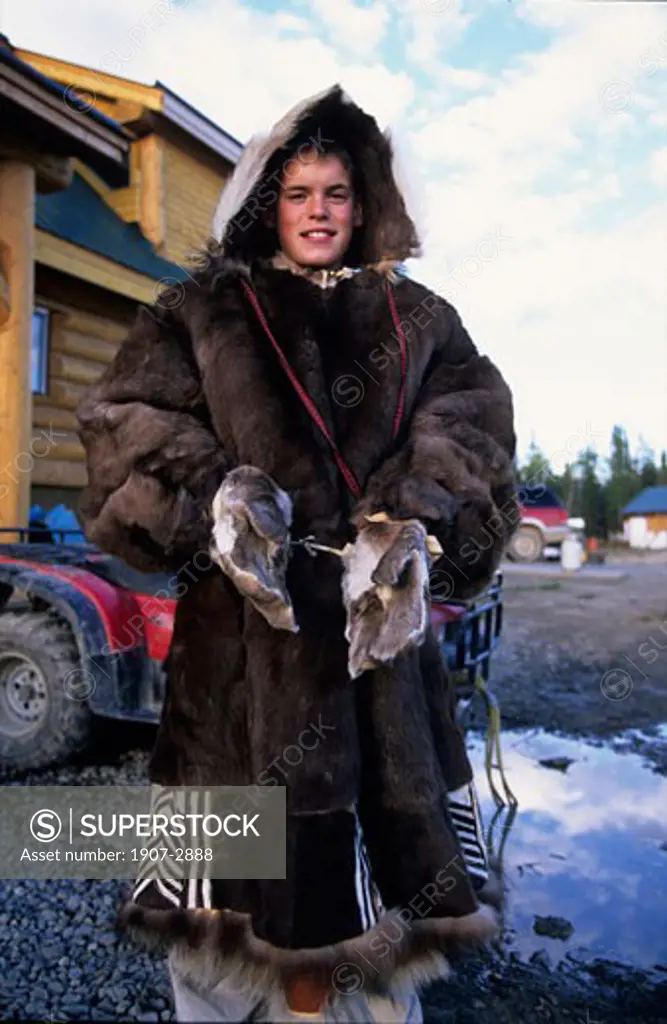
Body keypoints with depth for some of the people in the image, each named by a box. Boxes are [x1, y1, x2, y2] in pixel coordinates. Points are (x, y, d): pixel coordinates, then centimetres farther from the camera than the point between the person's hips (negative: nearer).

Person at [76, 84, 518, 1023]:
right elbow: (128, 424, 3)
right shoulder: (201, 313, 12)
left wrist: (414, 521, -14)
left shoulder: (418, 321, 17)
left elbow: (470, 429, 5)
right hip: (246, 626, -1)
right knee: (257, 886, 2)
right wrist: (212, 496, -15)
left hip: (382, 617, 2)